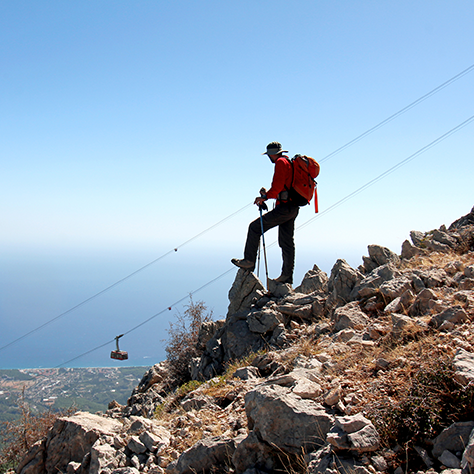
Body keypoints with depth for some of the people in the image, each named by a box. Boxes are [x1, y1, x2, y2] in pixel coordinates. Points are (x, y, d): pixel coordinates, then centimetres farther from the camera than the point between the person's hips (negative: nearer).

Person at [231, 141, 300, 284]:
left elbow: (278, 184, -18)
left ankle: (249, 261, -4)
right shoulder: (289, 164, 25)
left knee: (255, 227, -5)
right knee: (287, 242, 10)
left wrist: (266, 197, -13)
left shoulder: (281, 162, -6)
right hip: (293, 208, 10)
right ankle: (287, 276, 12)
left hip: (284, 207, -10)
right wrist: (267, 194, 17)